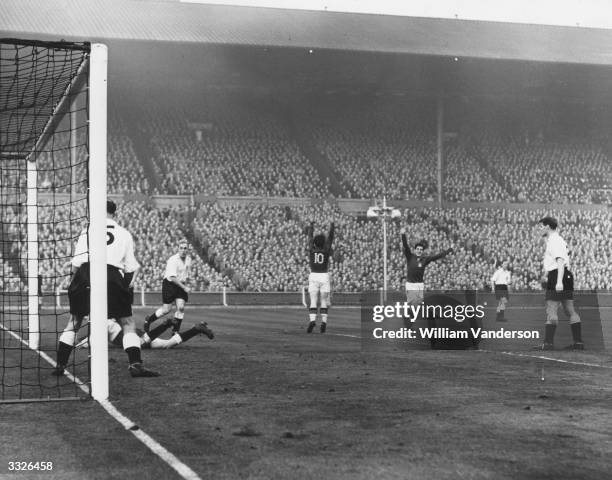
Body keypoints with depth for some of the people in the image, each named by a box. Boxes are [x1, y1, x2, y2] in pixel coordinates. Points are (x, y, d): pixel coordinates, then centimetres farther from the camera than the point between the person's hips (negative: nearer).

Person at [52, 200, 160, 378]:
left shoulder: (87, 230, 14)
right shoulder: (124, 234, 16)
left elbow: (76, 263, 9)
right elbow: (132, 267, 12)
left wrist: (74, 281, 23)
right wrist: (128, 284, 27)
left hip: (86, 272, 1)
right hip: (112, 276, -1)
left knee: (74, 321, 15)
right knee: (127, 323, 6)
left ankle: (60, 365, 13)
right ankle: (135, 364, -8)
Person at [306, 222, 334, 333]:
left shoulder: (311, 249, -2)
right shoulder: (326, 250, -5)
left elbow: (310, 237, 13)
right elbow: (330, 237, 7)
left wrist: (311, 226, 28)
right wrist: (332, 226, 20)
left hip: (313, 277, 1)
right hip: (324, 277, -1)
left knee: (313, 301, -1)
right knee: (324, 301, 8)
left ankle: (312, 320, -18)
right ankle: (323, 322, 2)